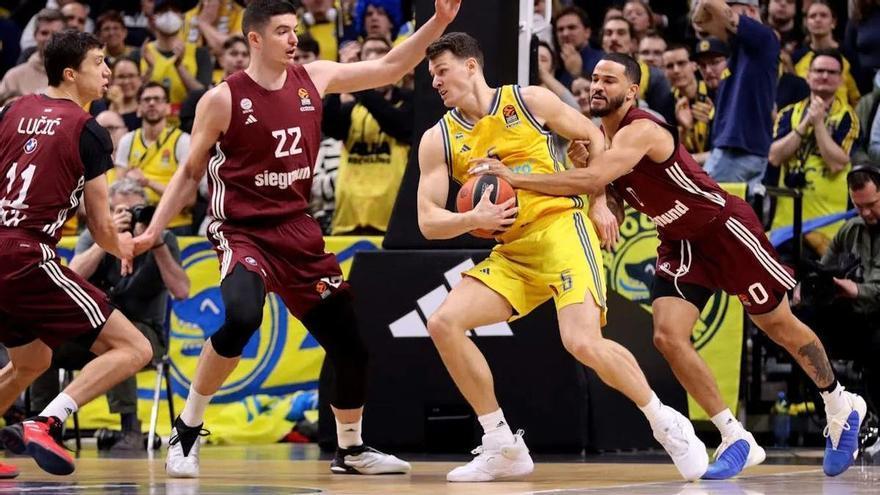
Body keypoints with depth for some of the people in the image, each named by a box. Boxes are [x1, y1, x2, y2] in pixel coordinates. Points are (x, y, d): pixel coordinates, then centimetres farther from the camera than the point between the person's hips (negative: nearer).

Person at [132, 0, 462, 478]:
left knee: (349, 344, 6)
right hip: (243, 231, -5)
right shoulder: (223, 99, -9)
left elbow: (389, 68, 11)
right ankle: (186, 432, -17)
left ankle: (350, 450, 29)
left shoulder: (313, 78, 3)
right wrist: (153, 229, -8)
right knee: (239, 317, -34)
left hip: (298, 231, 5)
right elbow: (190, 173, 1)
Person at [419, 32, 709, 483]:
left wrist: (599, 203, 2)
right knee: (443, 324, -12)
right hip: (511, 253, 5)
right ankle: (503, 448, -2)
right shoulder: (438, 139, 6)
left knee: (583, 343, -25)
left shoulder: (530, 100, 0)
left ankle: (667, 425, -3)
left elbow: (593, 136, 11)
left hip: (561, 229, -5)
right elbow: (428, 221, 1)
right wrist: (474, 219, -18)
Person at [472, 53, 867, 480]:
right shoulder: (599, 138, -1)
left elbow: (592, 180, -45)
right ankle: (736, 439, -3)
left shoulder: (641, 132, -29)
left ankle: (842, 406, 31)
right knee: (668, 336, -11)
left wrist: (515, 179, -45)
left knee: (779, 326, 8)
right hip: (680, 243, 7)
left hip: (725, 228, -7)